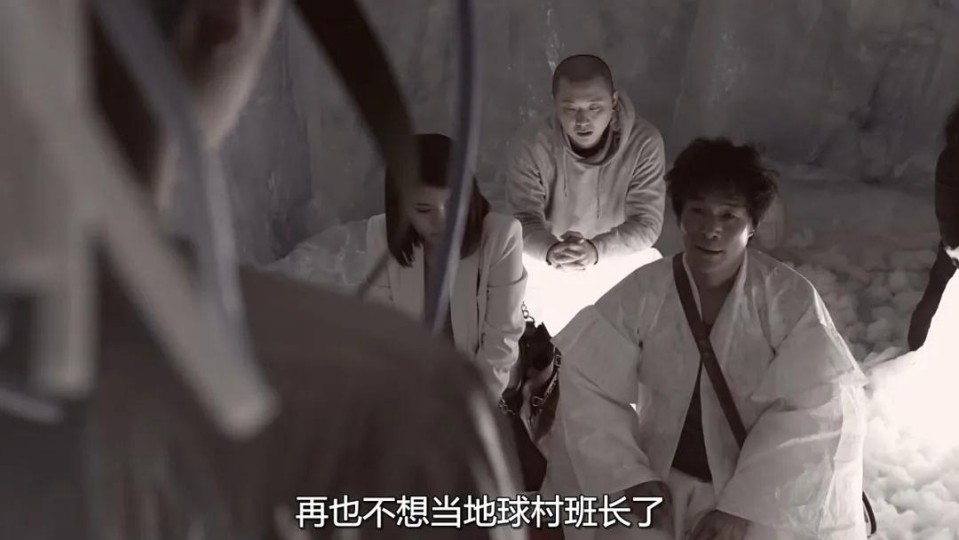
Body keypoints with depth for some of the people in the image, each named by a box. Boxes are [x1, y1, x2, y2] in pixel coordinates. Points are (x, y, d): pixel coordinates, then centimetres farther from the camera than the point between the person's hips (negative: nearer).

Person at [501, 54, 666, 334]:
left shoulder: (645, 142, -24)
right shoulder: (530, 144, -24)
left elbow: (647, 223, -24)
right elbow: (524, 221, -25)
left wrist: (596, 249, -45)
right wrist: (550, 251, -49)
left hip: (621, 256, 1)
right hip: (548, 261, -1)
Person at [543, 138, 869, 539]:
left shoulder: (791, 299, -12)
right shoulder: (642, 292, -9)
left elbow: (810, 412, -15)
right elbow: (587, 388, -7)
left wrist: (743, 507, -21)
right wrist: (628, 476, -14)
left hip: (764, 492, 0)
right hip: (663, 480, 1)